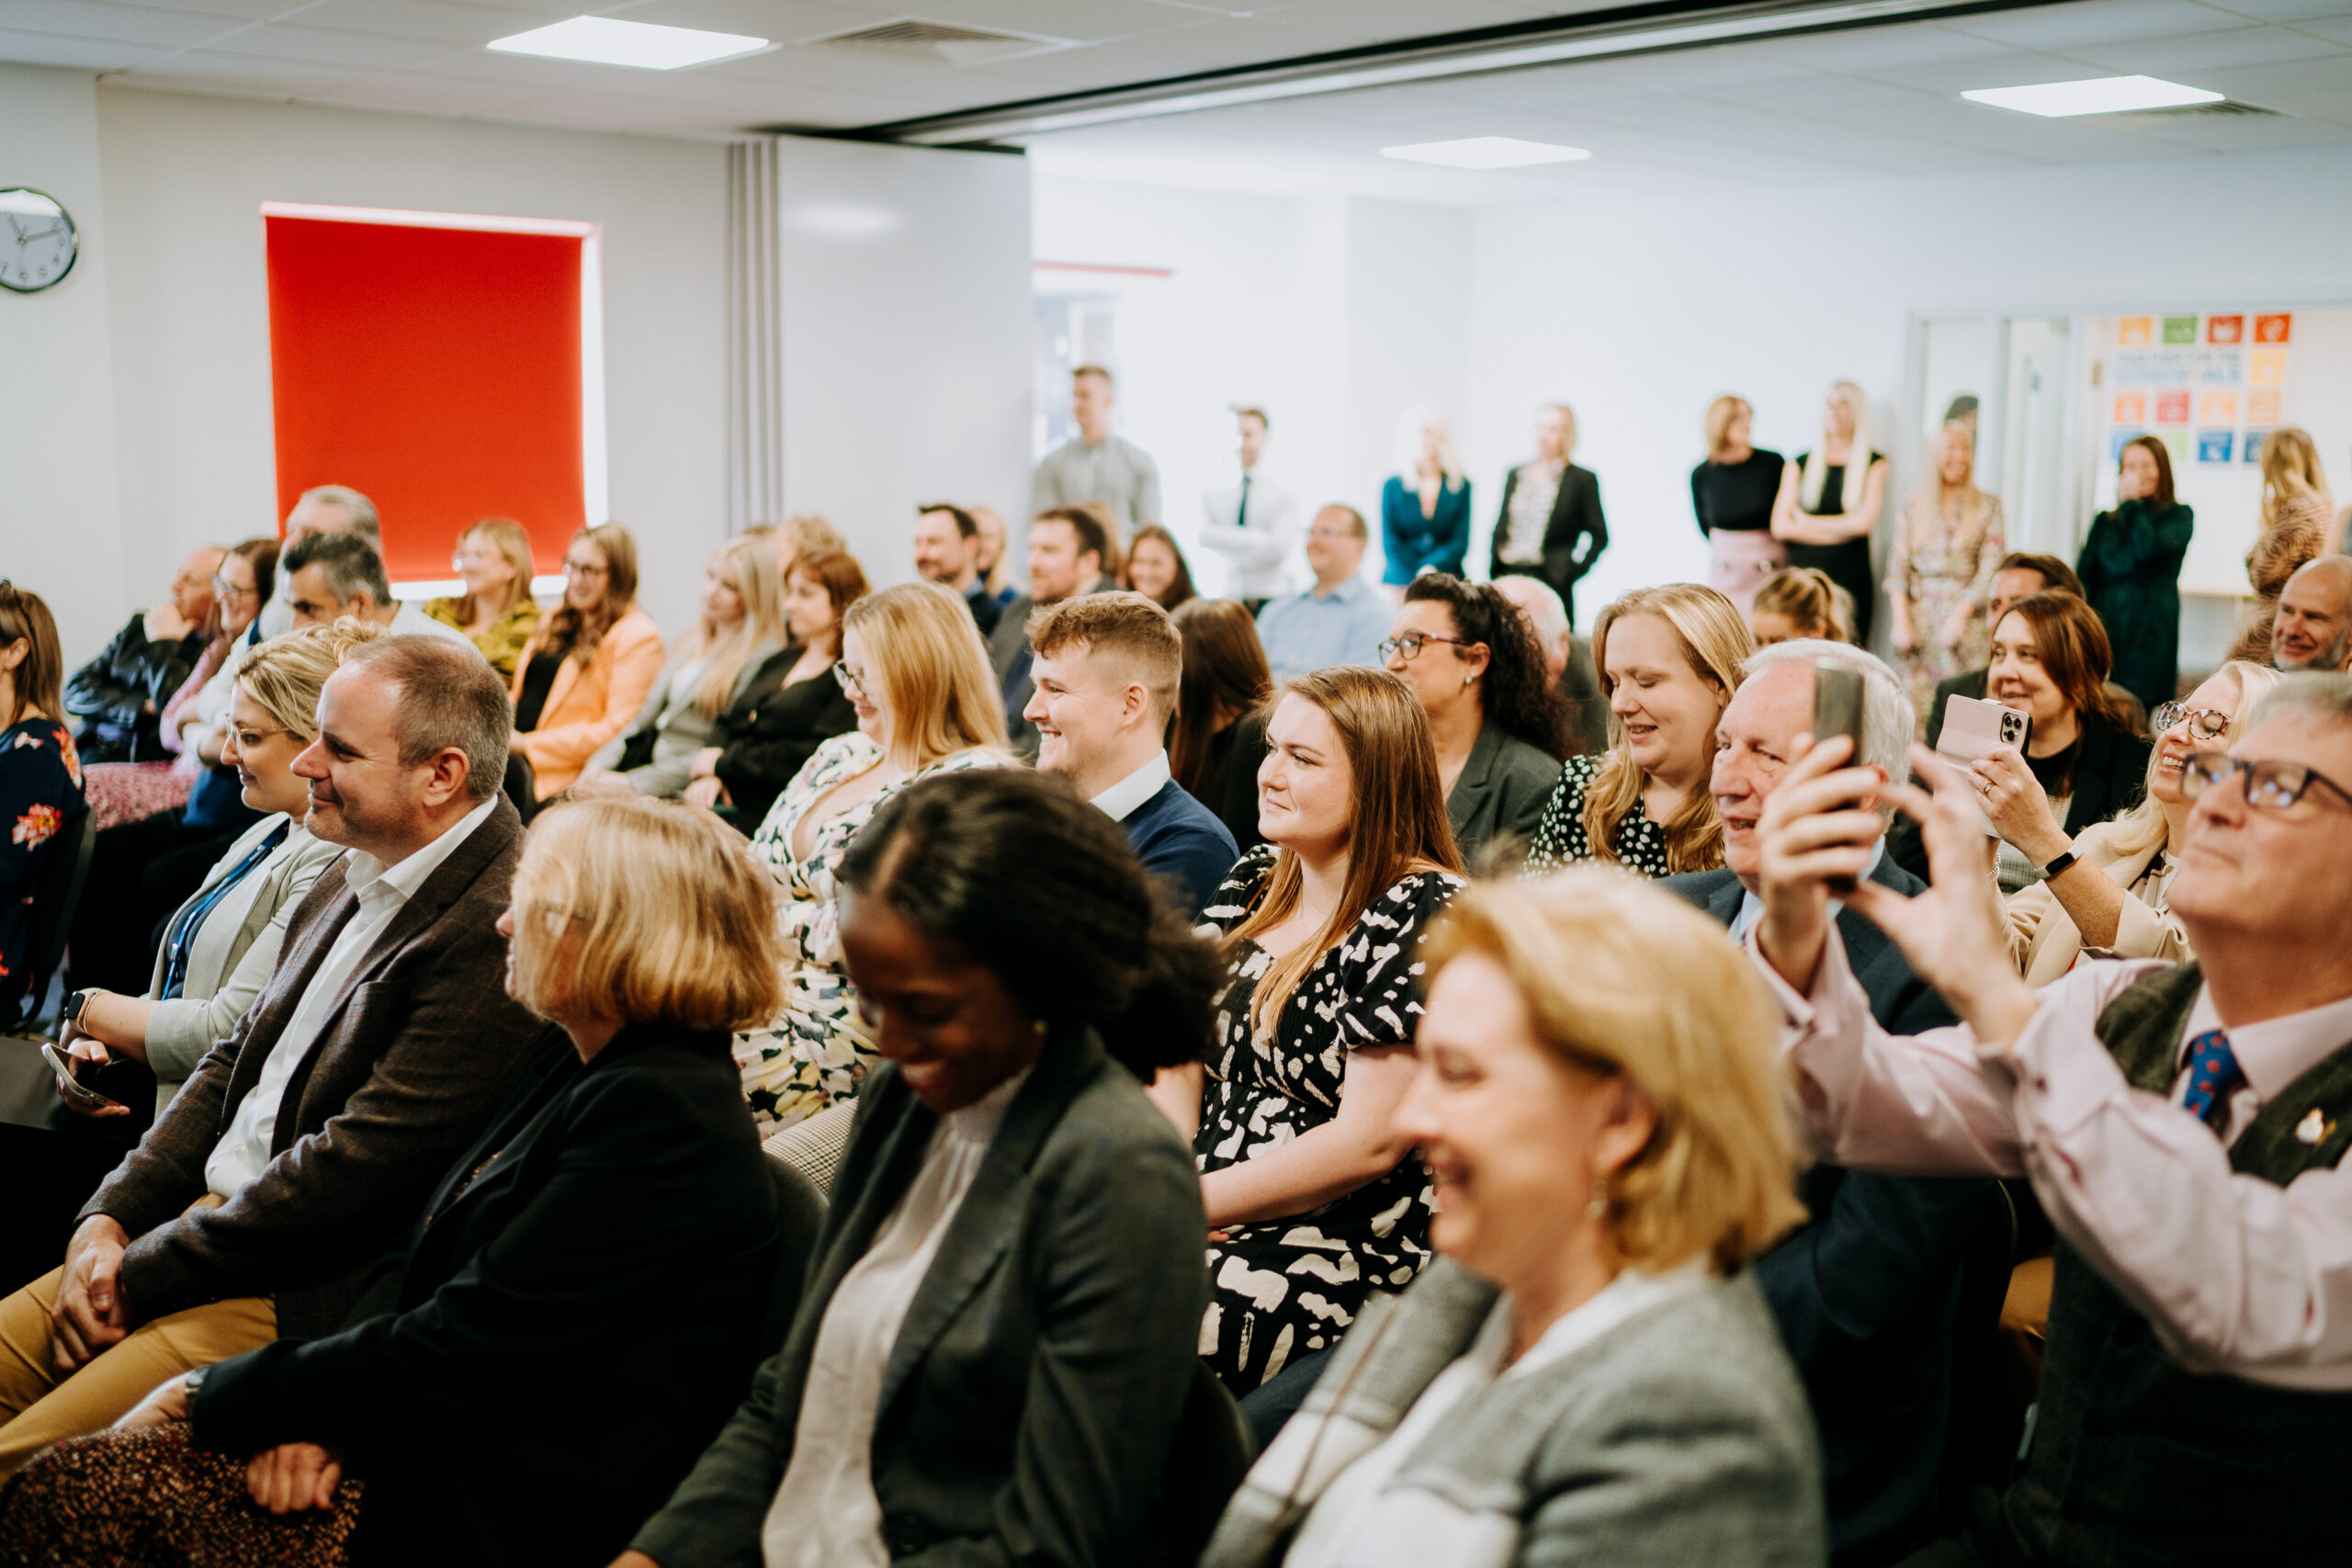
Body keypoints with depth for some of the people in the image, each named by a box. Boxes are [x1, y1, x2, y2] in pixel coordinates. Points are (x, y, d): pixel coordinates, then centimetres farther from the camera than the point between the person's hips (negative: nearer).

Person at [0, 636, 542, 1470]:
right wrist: (108, 1218, 2)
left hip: (308, 1295, -9)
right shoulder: (354, 877, 10)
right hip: (212, 1215, 9)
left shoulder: (499, 931, -23)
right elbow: (235, 1059, 16)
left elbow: (359, 1164, -23)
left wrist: (137, 1275, -13)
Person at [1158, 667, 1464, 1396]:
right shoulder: (1256, 879, 13)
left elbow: (1368, 1140, -15)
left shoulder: (1427, 911, -10)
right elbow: (1179, 1054, 12)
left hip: (1355, 1250, -7)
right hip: (1212, 1220, 7)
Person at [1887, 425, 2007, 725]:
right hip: (1919, 618, 1)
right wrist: (1900, 622, -5)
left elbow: (1991, 568, 0)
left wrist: (1960, 613, -10)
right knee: (1915, 710, -6)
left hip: (1966, 617, -1)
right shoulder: (1912, 508, 11)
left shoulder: (1988, 507, 7)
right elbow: (1897, 568, 6)